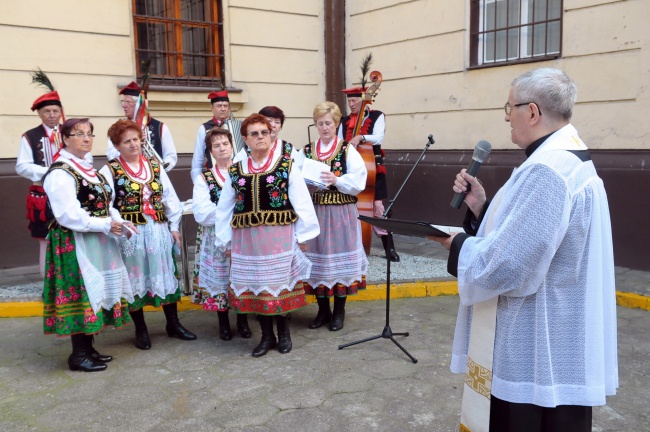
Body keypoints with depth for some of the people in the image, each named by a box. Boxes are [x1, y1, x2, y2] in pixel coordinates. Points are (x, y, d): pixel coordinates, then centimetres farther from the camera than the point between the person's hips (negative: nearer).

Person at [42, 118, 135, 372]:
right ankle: (79, 355, 7)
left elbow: (104, 205, 17)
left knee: (94, 292, 13)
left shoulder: (89, 170, 15)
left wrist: (119, 223, -2)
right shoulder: (60, 174, -14)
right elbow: (69, 215, -23)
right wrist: (106, 225, -21)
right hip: (76, 244, -9)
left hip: (97, 243, 9)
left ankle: (88, 348, 23)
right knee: (80, 293, -4)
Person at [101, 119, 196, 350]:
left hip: (159, 230, 4)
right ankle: (141, 330, 22)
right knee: (136, 279, 8)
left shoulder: (155, 166, 8)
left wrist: (174, 226, 7)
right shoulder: (110, 171, -6)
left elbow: (170, 198, 10)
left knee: (165, 275, 11)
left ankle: (173, 324, 26)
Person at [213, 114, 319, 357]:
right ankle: (267, 335, 23)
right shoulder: (235, 171, 8)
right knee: (254, 286, 7)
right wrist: (225, 241, 8)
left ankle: (283, 332, 25)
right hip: (247, 238, 3)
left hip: (279, 237, -3)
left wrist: (302, 235, -6)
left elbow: (302, 203, -3)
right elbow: (224, 209, 10)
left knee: (280, 284, 5)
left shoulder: (286, 166, -1)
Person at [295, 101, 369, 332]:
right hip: (315, 211, 3)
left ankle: (339, 311, 18)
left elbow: (358, 181, -9)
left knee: (339, 258, 3)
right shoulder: (306, 151, 8)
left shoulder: (348, 150, -1)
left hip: (341, 213, -3)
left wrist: (337, 180, -22)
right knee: (317, 260, 8)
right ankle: (323, 310, 23)